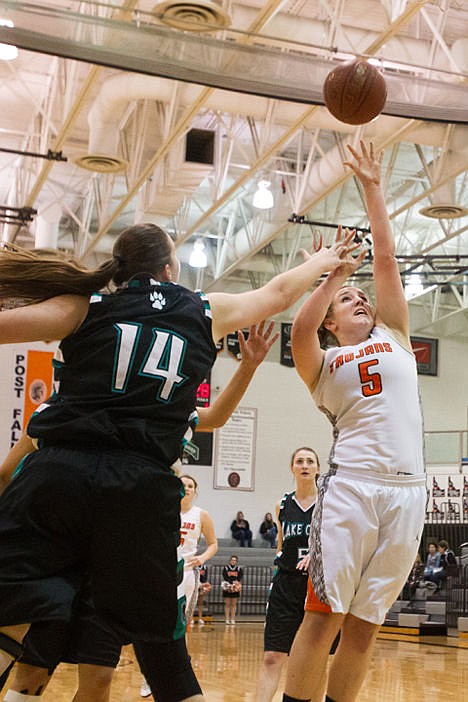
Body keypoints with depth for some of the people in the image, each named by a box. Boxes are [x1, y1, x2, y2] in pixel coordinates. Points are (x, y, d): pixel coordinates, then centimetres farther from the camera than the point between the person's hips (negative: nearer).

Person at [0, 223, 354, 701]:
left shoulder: (85, 306, 11)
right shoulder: (208, 313, 17)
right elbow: (278, 292, 33)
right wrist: (323, 261, 51)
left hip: (60, 470, -1)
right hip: (143, 490, 1)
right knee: (160, 640, 14)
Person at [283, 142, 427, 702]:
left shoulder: (394, 337, 21)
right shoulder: (323, 363, 12)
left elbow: (386, 259, 15)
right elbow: (299, 333, -12)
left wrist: (372, 189, 15)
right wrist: (335, 272, -3)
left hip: (407, 491, 3)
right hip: (352, 486, -3)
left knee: (364, 625, 6)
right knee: (323, 615, -8)